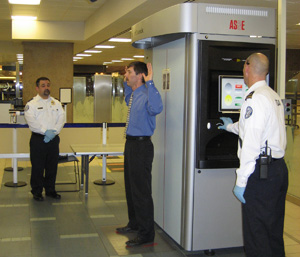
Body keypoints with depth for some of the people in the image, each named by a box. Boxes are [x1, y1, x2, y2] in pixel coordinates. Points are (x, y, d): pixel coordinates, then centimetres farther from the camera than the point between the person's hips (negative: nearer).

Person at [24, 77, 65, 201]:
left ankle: (50, 190, 23)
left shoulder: (56, 103, 11)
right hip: (38, 139, -4)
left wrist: (54, 132, -14)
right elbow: (32, 122, -14)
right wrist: (45, 131, -21)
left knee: (52, 167, 10)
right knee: (37, 167, 1)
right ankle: (37, 191, 13)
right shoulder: (31, 104, -2)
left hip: (53, 139, 4)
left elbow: (61, 119, 1)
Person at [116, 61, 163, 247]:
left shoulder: (146, 94, -19)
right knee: (130, 187, 21)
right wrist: (126, 83, 25)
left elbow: (156, 108, -42)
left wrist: (150, 82, -38)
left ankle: (146, 235, 8)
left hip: (141, 146, -10)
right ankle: (134, 224, 39)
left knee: (141, 190, -3)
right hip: (131, 143, 10)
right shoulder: (134, 93, 11)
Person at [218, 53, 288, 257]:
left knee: (256, 234, -3)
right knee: (274, 230, 17)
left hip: (261, 171, -9)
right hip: (279, 168, 9)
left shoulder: (255, 98, -13)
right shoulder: (275, 96, 16)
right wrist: (232, 126, 50)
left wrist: (241, 181, -18)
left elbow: (252, 143, -20)